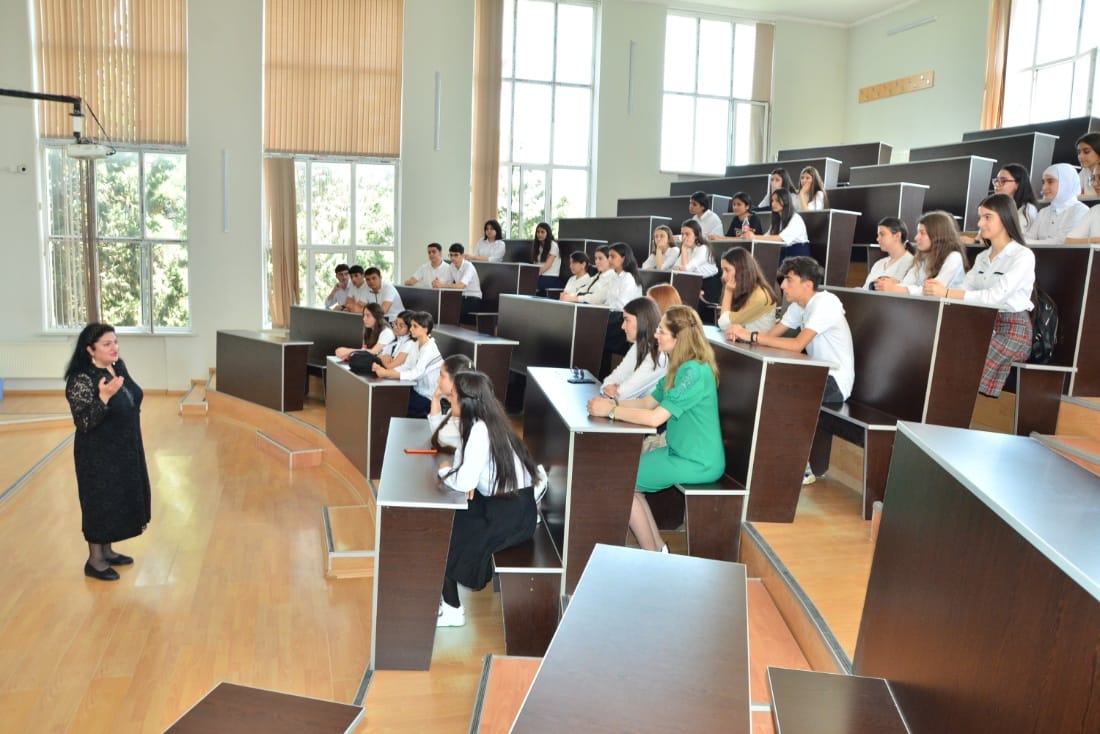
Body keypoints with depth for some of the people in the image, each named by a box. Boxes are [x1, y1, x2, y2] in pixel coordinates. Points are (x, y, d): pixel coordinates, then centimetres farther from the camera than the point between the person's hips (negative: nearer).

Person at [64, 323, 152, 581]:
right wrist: (104, 397, -38)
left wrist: (133, 444, 18)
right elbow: (84, 422, -25)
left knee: (117, 500, 17)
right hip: (99, 456, -8)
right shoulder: (81, 380, -22)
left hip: (125, 450, 8)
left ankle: (107, 551, 32)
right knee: (100, 503, 3)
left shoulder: (119, 366, 1)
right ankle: (94, 560, 18)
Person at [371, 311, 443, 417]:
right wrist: (384, 370, -16)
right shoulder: (418, 344, 6)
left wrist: (386, 373, -40)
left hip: (428, 397, -7)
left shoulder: (429, 348, -21)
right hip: (419, 391, 7)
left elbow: (416, 373, -33)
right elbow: (408, 366, -1)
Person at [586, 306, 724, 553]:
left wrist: (611, 411, -21)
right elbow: (648, 402, 8)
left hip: (698, 463, -10)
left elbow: (655, 417, -30)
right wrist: (613, 402, -7)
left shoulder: (693, 372, -24)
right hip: (681, 451, 10)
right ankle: (658, 548, 15)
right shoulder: (681, 367, 7)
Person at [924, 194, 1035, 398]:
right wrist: (938, 290, -20)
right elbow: (964, 289, 4)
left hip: (1013, 330, -6)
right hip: (986, 325, 6)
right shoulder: (982, 257, 15)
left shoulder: (1023, 255, -9)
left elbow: (995, 296, -23)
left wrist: (946, 293, -30)